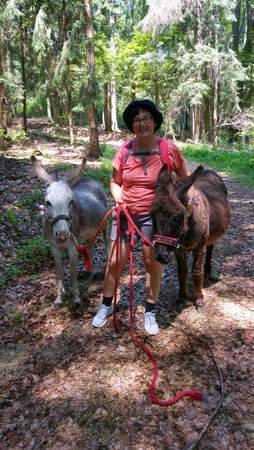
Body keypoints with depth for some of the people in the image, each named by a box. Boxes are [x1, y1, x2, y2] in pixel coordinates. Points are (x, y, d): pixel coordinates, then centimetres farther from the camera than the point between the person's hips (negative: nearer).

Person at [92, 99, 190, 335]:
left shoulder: (168, 148, -9)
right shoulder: (125, 149, -4)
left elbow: (186, 179, 4)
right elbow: (115, 182, 8)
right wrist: (118, 198, -11)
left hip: (153, 216, -1)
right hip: (125, 213, 2)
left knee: (153, 263, 9)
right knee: (114, 262, 8)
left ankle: (150, 311, 31)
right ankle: (106, 305, 32)